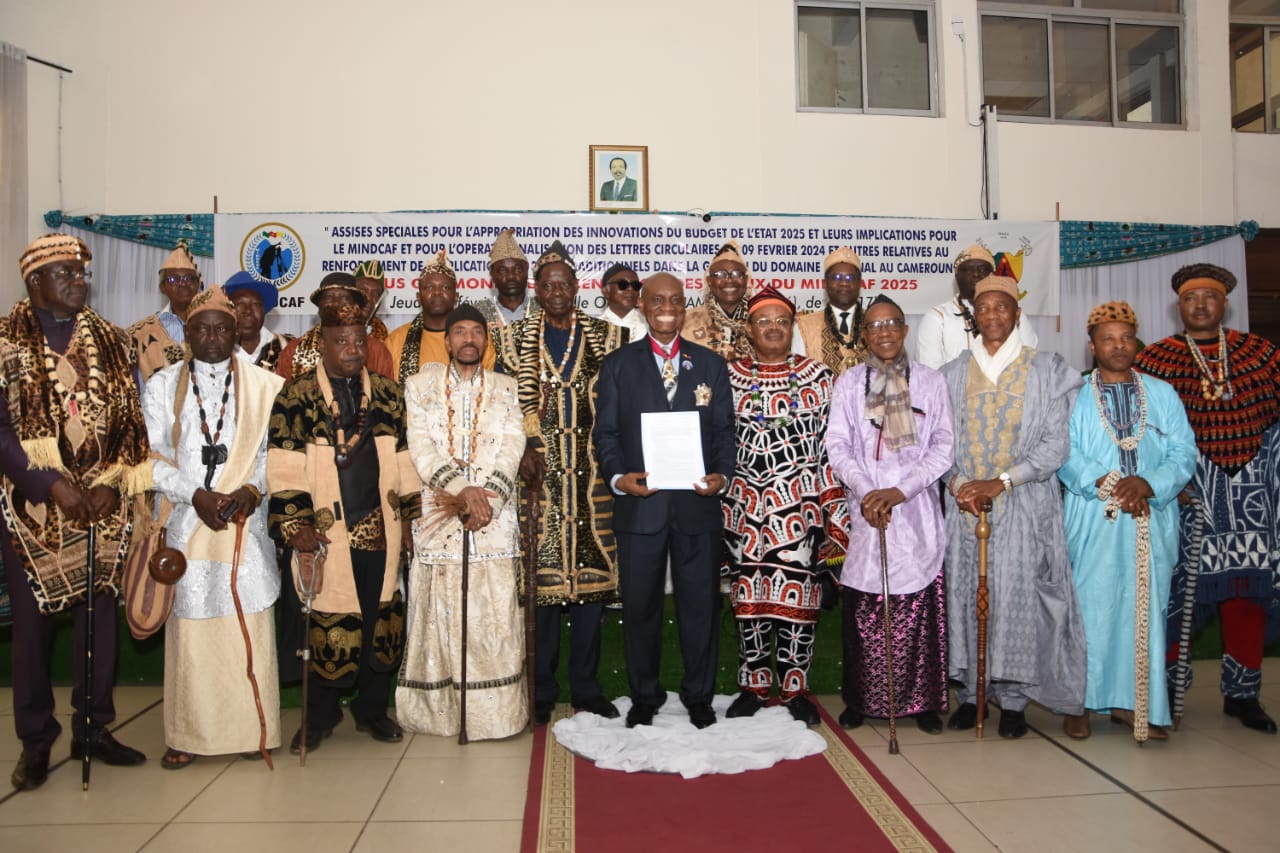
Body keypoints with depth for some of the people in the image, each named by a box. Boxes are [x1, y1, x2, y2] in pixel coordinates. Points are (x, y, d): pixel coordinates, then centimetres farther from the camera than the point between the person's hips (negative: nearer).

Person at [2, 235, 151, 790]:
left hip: (102, 502, 3)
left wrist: (112, 483, -7)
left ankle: (93, 728, 22)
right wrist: (53, 485, -15)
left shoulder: (111, 341, 8)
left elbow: (130, 419, 5)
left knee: (100, 616, 8)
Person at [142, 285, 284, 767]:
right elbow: (152, 457, 4)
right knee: (189, 626, 1)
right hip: (186, 523, 1)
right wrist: (196, 495, -10)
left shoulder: (263, 386, 7)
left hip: (248, 523, 0)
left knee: (249, 624, 0)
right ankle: (188, 735, 12)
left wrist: (252, 490, -13)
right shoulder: (162, 386, 10)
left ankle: (251, 728, 11)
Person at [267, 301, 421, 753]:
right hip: (324, 530, -3)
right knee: (328, 623, 4)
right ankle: (320, 714, 23)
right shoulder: (297, 394, 0)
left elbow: (404, 458, 12)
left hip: (380, 528, 3)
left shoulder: (387, 393, 10)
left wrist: (410, 516, 10)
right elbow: (285, 464, -5)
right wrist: (294, 523, -12)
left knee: (380, 620, 8)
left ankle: (372, 707, 25)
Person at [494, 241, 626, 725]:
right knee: (542, 577, 1)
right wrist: (525, 448, -13)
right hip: (539, 471, -1)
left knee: (592, 575, 4)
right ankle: (542, 689, 14)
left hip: (591, 474, 1)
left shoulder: (604, 336, 10)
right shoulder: (516, 338, 8)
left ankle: (586, 686, 17)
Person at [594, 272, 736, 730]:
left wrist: (723, 475, -9)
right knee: (640, 605, 9)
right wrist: (617, 477, -13)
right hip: (638, 503, 0)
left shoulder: (711, 364, 10)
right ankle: (644, 697, 25)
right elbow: (606, 432, 4)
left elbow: (725, 431, 8)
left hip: (698, 502, 1)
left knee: (700, 603, 8)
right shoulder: (617, 364, 7)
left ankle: (699, 696, 26)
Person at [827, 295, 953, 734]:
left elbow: (943, 446, 0)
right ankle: (860, 699, 14)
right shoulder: (848, 383, 8)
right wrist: (866, 491, -14)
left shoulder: (930, 381, 6)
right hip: (864, 511, 0)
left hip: (917, 510, 0)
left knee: (920, 609, 1)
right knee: (863, 611, 2)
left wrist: (899, 491, -11)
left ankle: (921, 699, 14)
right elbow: (837, 446, 1)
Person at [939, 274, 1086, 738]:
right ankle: (969, 693, 15)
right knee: (965, 597, 4)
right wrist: (957, 483, -10)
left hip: (1023, 504, -2)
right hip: (965, 503, 3)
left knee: (1016, 600, -4)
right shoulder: (953, 373, 10)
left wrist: (1000, 482, -13)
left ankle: (1013, 699, 10)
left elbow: (1056, 444, -3)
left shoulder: (1046, 370, 3)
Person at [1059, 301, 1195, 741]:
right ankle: (1080, 703, 7)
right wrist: (1109, 486, -18)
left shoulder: (1163, 394, 12)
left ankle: (1136, 703, 14)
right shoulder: (1074, 396, 5)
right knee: (1090, 607, -2)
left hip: (1151, 520, 2)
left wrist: (1148, 484, -14)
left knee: (1146, 609, 4)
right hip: (1092, 520, -2)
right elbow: (1066, 456, -5)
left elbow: (1184, 453, 3)